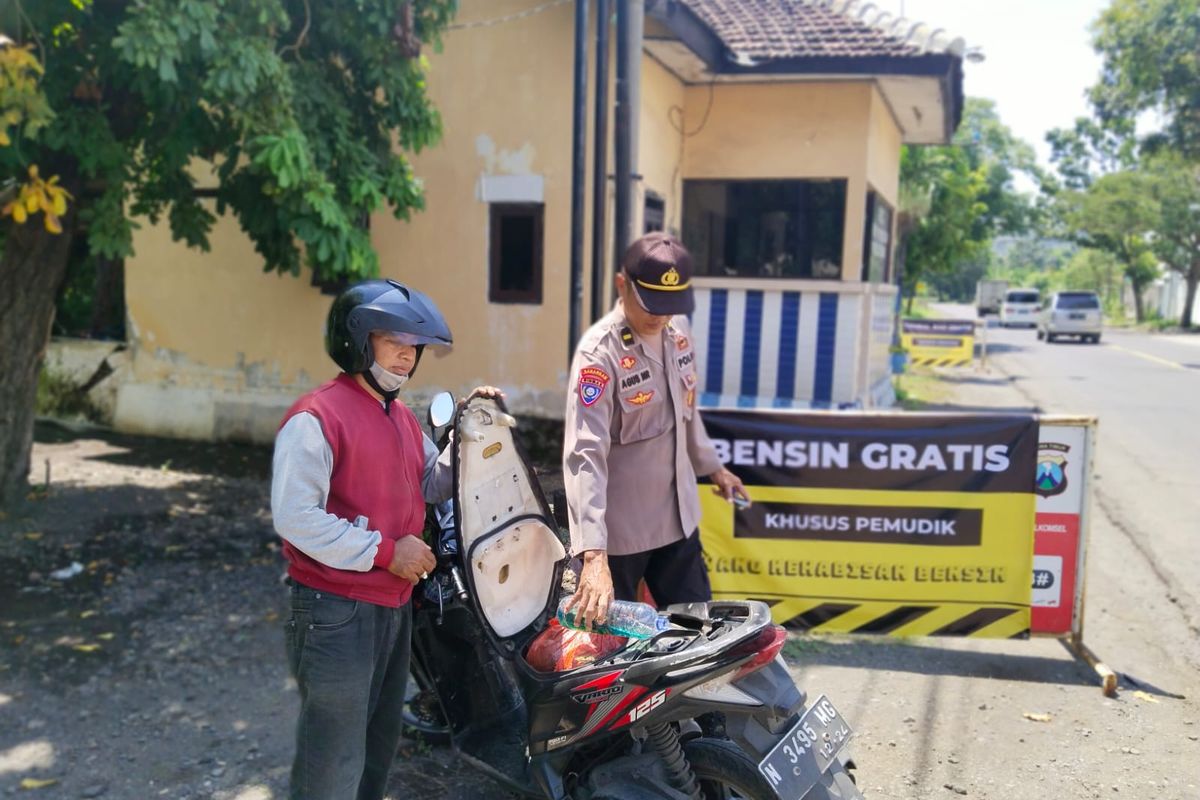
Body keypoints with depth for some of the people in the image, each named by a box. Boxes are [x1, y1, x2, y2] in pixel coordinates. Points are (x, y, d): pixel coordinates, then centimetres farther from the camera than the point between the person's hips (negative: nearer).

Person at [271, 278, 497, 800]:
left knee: (379, 745, 24)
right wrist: (384, 551, -23)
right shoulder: (315, 418, -17)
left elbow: (432, 485, 18)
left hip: (395, 606, 9)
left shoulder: (401, 417, 13)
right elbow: (294, 516, -24)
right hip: (337, 611, -9)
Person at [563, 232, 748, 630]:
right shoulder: (599, 352, -22)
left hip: (678, 515, 7)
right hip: (619, 528, -6)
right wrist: (594, 553, -39)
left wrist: (711, 466, 26)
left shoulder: (678, 331, 0)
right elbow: (585, 455, -31)